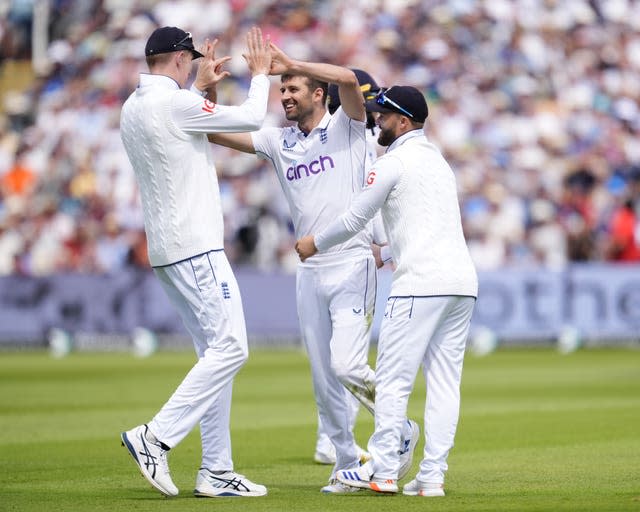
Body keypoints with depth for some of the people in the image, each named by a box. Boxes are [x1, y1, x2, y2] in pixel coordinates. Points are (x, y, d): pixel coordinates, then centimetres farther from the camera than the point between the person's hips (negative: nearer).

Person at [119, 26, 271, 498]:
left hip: (168, 251, 10)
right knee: (229, 348, -12)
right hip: (195, 247, -10)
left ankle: (216, 472, 8)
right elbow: (251, 119, -7)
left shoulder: (132, 109, 13)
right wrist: (259, 74, 9)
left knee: (216, 353, 11)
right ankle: (156, 438, -16)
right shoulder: (174, 104, -15)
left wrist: (202, 87, 28)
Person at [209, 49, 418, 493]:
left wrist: (292, 64, -15)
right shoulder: (278, 142, 14)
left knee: (347, 365, -16)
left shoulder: (346, 127, 1)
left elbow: (348, 79, -19)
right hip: (310, 273, 6)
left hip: (353, 267, -6)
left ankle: (401, 432, 7)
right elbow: (215, 134, 13)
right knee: (324, 379, 6)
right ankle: (348, 464, 17)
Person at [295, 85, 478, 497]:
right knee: (444, 382, 5)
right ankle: (432, 476, 2)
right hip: (463, 281, 8)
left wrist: (315, 244, 18)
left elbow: (355, 220, 2)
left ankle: (383, 471, -3)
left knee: (393, 378, -3)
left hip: (421, 283, -8)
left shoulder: (394, 162, -2)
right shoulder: (439, 160, 24)